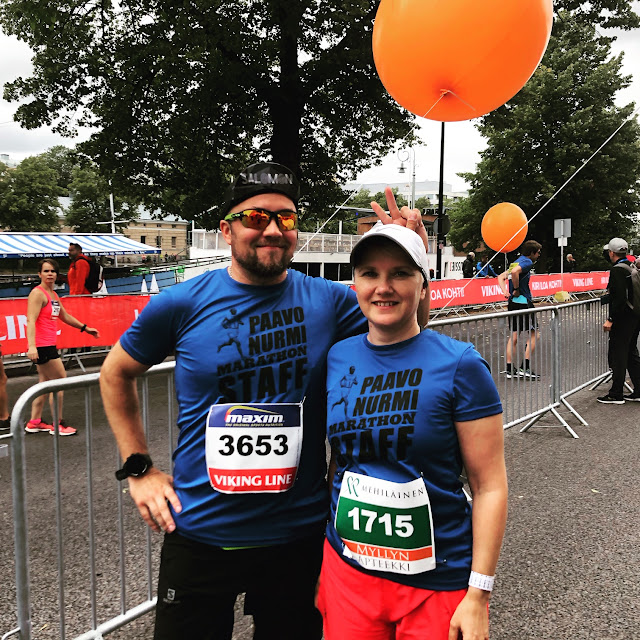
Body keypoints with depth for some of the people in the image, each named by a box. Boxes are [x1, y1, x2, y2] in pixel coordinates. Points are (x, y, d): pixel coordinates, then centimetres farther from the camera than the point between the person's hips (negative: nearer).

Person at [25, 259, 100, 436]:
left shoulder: (53, 295, 15)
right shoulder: (38, 294, -13)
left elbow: (65, 317, 29)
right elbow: (31, 321, -23)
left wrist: (85, 328, 34)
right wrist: (31, 346, -33)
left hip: (49, 345, 9)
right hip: (41, 345, -9)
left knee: (45, 383, 13)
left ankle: (34, 422, 21)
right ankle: (57, 425, 4)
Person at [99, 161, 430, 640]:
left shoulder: (328, 301, -6)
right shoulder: (182, 304, -8)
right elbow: (116, 373, 6)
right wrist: (138, 468, 1)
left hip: (298, 533, 1)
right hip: (199, 533, 0)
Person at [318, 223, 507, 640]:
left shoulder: (459, 364, -12)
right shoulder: (337, 359, -1)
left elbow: (490, 486, -11)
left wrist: (479, 594, -12)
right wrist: (319, 559, 10)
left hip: (438, 583, -3)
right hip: (347, 569, 4)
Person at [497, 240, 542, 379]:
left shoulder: (517, 261, 18)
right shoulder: (527, 262, -10)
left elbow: (501, 277, 18)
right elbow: (514, 272, -30)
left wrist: (505, 292, 4)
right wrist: (517, 289, -19)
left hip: (512, 303, 9)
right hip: (523, 302, -9)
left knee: (514, 336, 10)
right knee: (533, 334, 1)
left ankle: (510, 370, 10)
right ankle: (525, 368, -2)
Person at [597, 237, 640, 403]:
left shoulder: (617, 270, -16)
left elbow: (620, 298, -24)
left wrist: (611, 319, -21)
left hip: (623, 319, -9)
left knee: (617, 355, -3)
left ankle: (616, 394, 2)